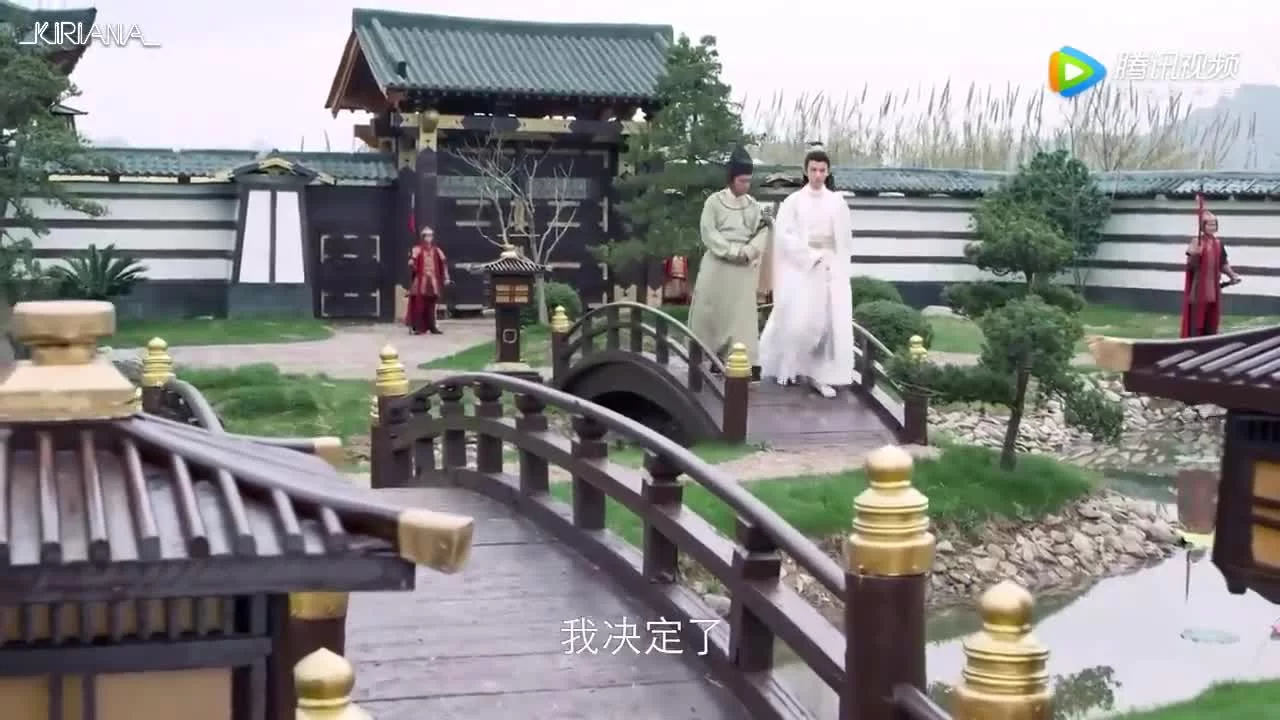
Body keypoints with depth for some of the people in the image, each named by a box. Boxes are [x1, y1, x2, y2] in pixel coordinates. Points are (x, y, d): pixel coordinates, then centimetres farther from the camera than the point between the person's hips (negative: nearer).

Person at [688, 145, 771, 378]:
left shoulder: (753, 205, 10)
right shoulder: (714, 201, 0)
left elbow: (762, 233, 4)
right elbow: (708, 232, -7)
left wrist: (748, 252, -16)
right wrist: (733, 251, -16)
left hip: (744, 267, 2)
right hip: (718, 264, -2)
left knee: (742, 314, -2)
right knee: (710, 311, 1)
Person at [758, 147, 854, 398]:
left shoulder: (837, 202, 6)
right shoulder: (793, 201, -2)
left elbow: (846, 238, 11)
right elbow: (783, 234, -9)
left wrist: (835, 263, 0)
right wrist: (810, 256, -14)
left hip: (831, 269, 3)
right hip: (800, 267, -3)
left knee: (830, 320, -5)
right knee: (798, 319, -5)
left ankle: (818, 374, -2)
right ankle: (787, 368, 13)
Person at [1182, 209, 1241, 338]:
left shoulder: (1218, 243, 9)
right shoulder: (1196, 242, -8)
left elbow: (1223, 264, 17)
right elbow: (1191, 264, -13)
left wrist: (1232, 275, 5)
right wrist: (1195, 255, -32)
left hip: (1213, 286, 6)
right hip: (1199, 287, -6)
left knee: (1212, 318, 10)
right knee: (1197, 317, -5)